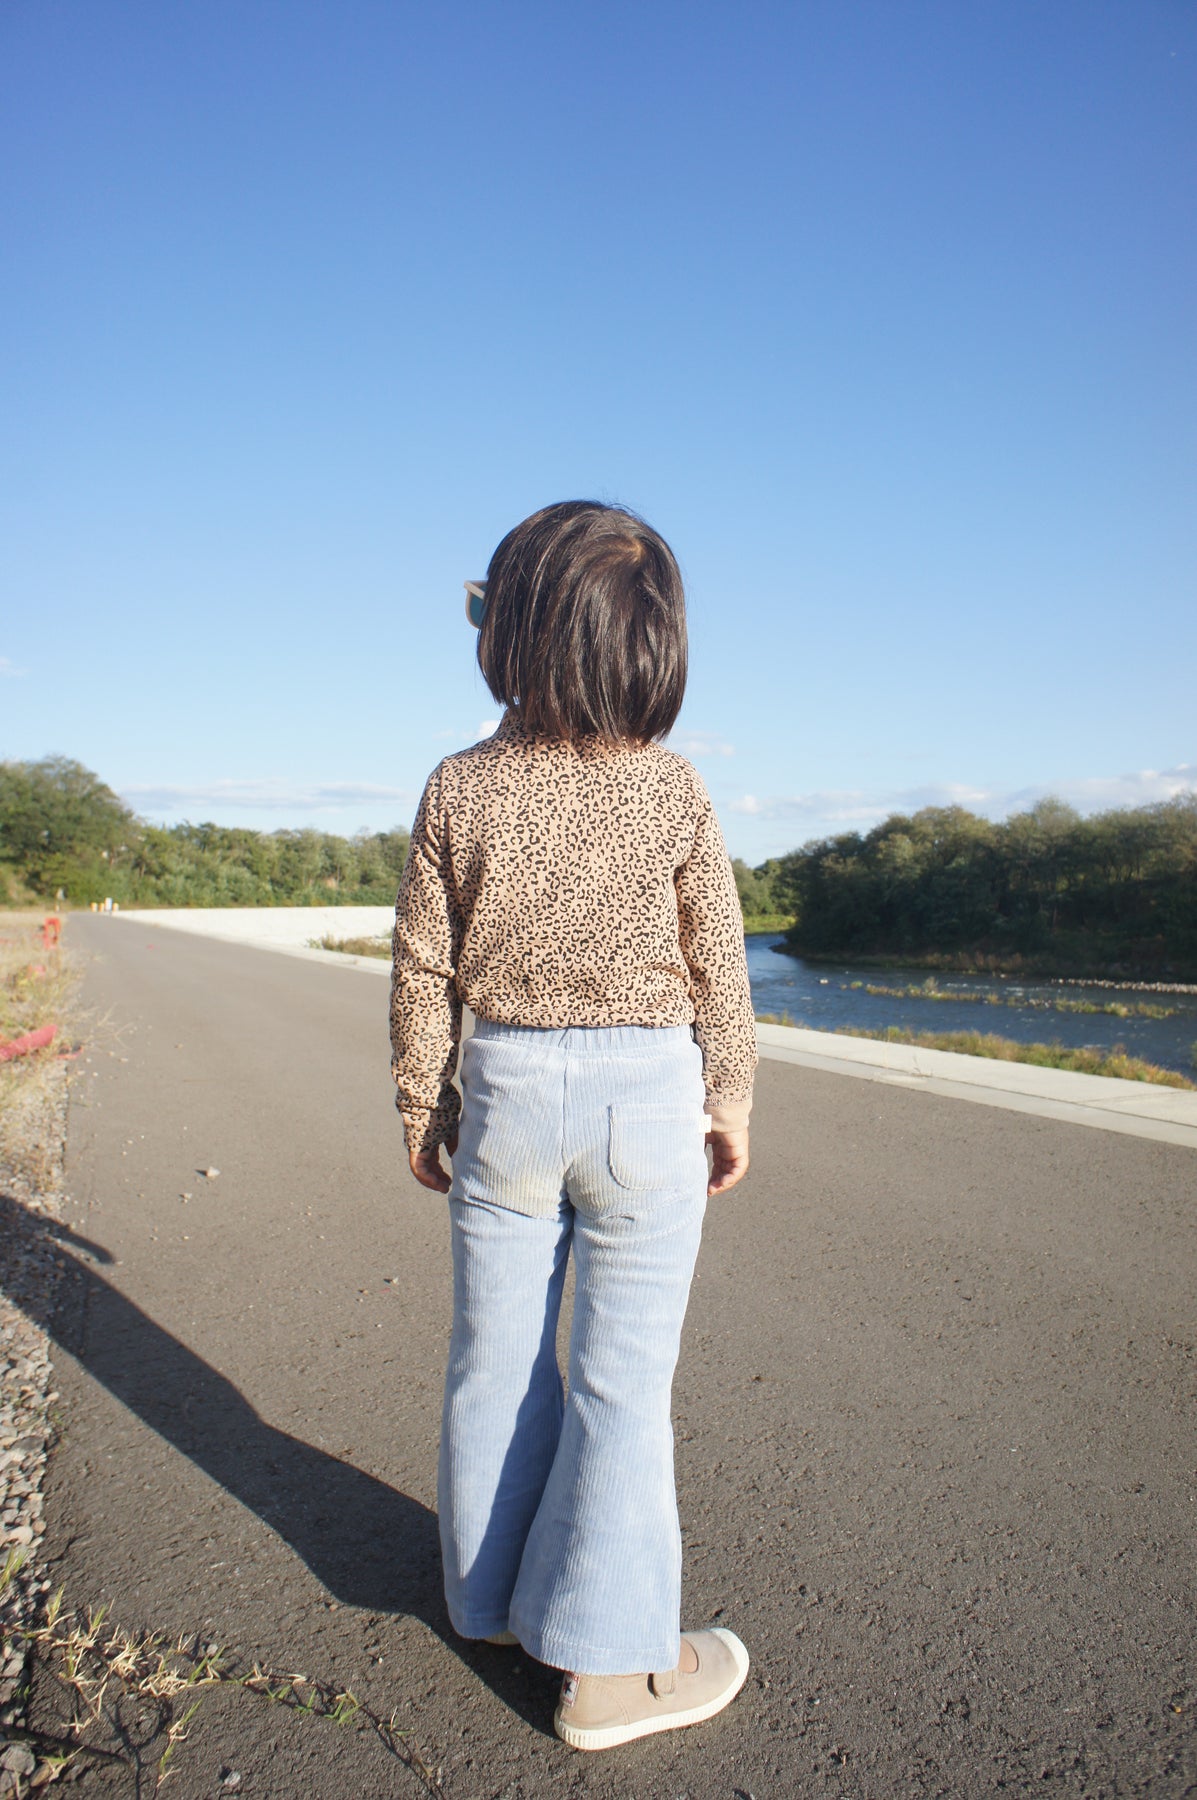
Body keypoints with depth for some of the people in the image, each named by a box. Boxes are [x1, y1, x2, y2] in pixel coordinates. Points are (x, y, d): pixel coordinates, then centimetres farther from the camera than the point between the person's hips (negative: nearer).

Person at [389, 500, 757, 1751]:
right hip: (645, 1095, -1)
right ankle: (606, 1662, 21)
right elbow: (719, 968, -2)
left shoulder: (460, 788, -6)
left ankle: (493, 1593, 37)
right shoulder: (675, 789, -8)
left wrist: (421, 1104, 11)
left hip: (505, 1088, 2)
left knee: (495, 1355, 17)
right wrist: (731, 1105, 11)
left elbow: (423, 968, -2)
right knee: (622, 1375, 8)